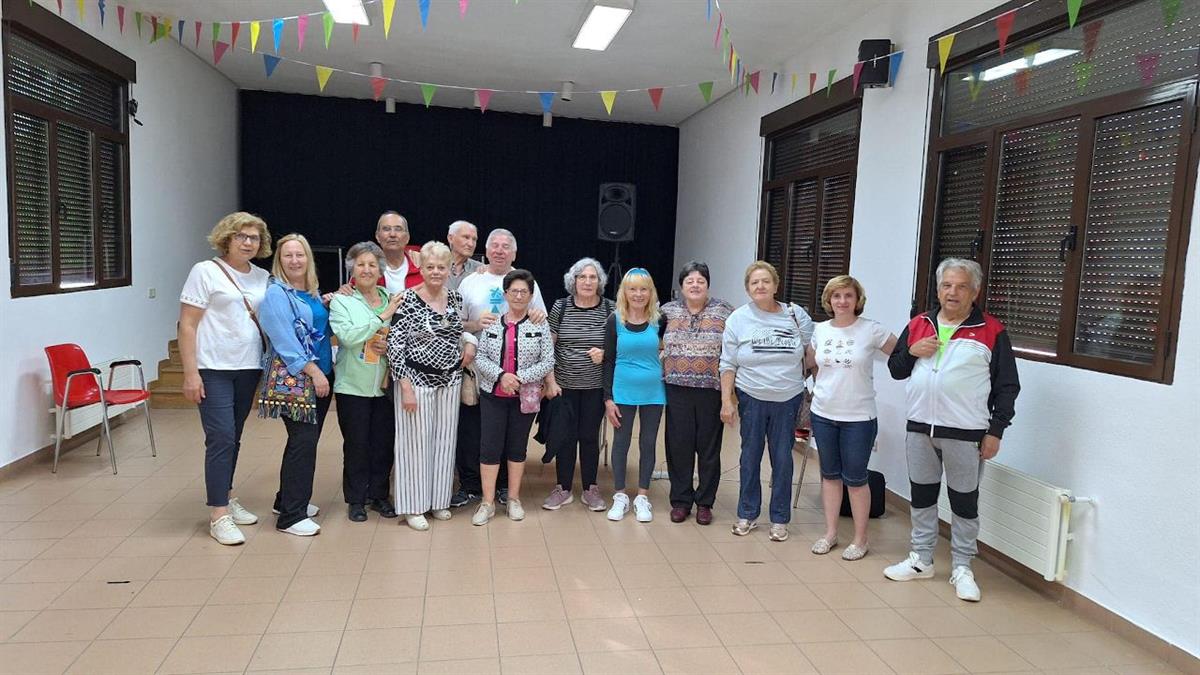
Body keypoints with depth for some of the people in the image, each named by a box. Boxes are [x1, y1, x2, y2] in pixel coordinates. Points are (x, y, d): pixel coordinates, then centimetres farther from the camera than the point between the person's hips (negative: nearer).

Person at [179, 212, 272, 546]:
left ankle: (227, 498, 28)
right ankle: (218, 515, -1)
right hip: (213, 369, -5)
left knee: (233, 439, 14)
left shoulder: (262, 277, 10)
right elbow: (187, 325, -8)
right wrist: (190, 373, -13)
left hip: (248, 368, 5)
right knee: (221, 438, -8)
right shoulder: (205, 271, -4)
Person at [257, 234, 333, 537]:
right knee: (303, 441, -8)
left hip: (320, 376, 8)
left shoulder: (312, 293, 15)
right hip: (295, 378, -8)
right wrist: (314, 371, -20)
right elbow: (285, 340, -17)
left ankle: (288, 500, 27)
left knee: (305, 441, 13)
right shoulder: (276, 293, -9)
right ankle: (290, 516, 0)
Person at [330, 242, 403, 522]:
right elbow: (348, 336, -18)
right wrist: (382, 317, -17)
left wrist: (391, 346, -11)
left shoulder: (392, 300, 6)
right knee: (356, 444, 6)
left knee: (384, 443, 9)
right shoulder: (341, 301, -2)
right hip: (353, 386, -2)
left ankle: (379, 495, 26)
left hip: (385, 386, 3)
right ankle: (357, 499, 21)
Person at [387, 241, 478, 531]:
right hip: (417, 379, -5)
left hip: (450, 378, 5)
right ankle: (413, 507, 17)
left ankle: (438, 500, 27)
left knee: (444, 439, 12)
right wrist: (406, 387, -17)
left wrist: (470, 342, 1)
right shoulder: (408, 300, -13)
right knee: (416, 440, 3)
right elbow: (395, 346, -13)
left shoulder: (455, 298, 4)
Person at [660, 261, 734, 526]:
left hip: (711, 390, -1)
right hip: (678, 388, 1)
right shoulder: (668, 310, 5)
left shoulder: (724, 311, 0)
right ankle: (680, 500, 19)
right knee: (679, 445, 5)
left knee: (709, 446, 6)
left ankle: (705, 502, 19)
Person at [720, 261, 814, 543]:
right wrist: (726, 401, -7)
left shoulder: (796, 315, -2)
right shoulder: (738, 319, -3)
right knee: (750, 457, 9)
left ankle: (780, 519, 20)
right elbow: (728, 365, -2)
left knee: (782, 459, 7)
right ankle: (747, 514, 23)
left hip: (788, 400, 0)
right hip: (752, 399, 0)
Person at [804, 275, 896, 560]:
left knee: (855, 479, 5)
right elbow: (807, 363, 16)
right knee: (830, 474, 14)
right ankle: (830, 533, 27)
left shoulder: (871, 330, -9)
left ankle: (860, 539, 21)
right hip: (823, 415, 4)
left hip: (858, 418, -4)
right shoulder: (819, 330, 2)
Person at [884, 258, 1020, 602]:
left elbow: (1007, 387, -2)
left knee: (964, 502, 6)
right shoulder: (918, 325, 8)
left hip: (966, 434, -4)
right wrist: (912, 352, -7)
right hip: (920, 429, 4)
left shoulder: (991, 331, -3)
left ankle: (962, 568, 19)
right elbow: (895, 369, 14)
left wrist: (995, 431, -6)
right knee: (922, 496, 14)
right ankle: (921, 560, 27)